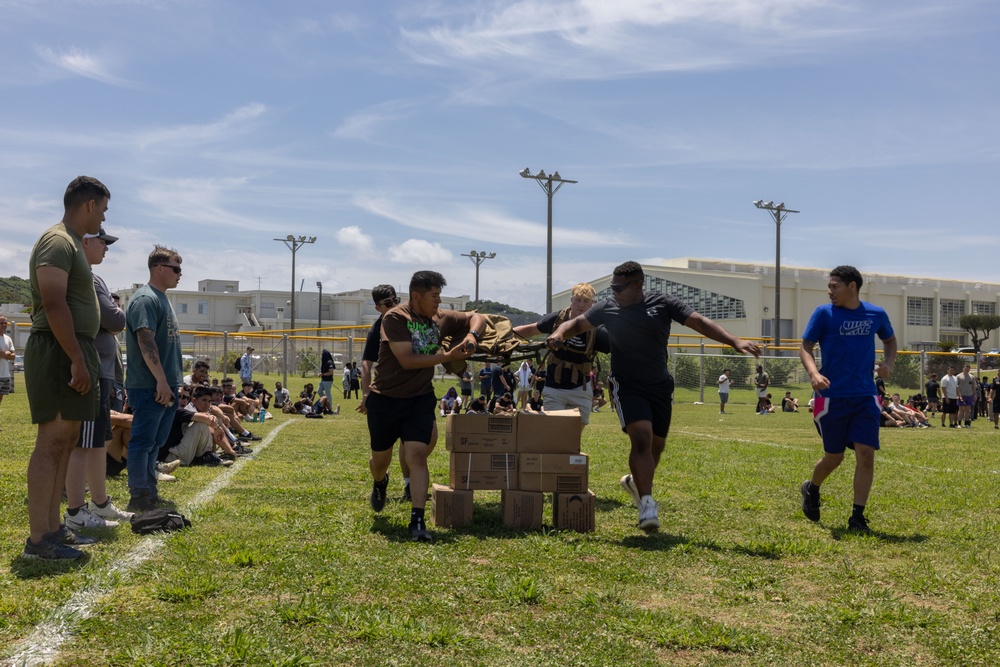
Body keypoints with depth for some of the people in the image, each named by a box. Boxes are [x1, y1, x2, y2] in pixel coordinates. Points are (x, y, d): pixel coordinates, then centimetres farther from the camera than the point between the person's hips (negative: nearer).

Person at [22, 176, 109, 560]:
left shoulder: (73, 243, 20)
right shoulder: (57, 242, -12)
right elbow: (54, 305, -21)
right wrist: (78, 360, -23)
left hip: (72, 352, 10)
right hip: (57, 353, -10)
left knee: (66, 441, 12)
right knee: (52, 442, -10)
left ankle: (53, 529, 18)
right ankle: (38, 540, -8)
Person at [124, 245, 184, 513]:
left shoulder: (162, 299, 19)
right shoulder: (145, 299, -13)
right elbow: (146, 341, -21)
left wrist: (173, 381, 21)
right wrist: (161, 380, -23)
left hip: (165, 386, 10)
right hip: (150, 386, -10)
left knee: (154, 443, 13)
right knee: (143, 441, -5)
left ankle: (150, 494, 20)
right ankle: (138, 498, -1)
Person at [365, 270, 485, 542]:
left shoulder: (441, 318, 1)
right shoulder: (395, 318, -15)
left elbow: (476, 317, 14)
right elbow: (407, 360, -23)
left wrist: (472, 335, -8)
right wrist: (449, 356, -19)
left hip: (420, 399, 2)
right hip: (385, 399, -2)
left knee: (417, 455, -13)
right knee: (380, 458, 14)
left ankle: (417, 520, -12)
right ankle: (379, 483, 50)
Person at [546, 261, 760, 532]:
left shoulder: (663, 304, -4)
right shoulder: (607, 309, -1)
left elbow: (700, 322, -10)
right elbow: (577, 323, 5)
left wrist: (734, 341, -21)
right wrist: (559, 334, -19)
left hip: (660, 386, 3)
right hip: (627, 386, -2)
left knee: (656, 445, 12)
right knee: (641, 438, -22)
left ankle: (636, 481, 42)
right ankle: (647, 504, -19)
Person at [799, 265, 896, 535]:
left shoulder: (876, 314, 4)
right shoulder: (824, 313, -4)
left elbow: (890, 340, 23)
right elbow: (805, 347, -4)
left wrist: (888, 363, 2)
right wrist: (814, 374, -23)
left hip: (865, 397, 2)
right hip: (832, 396, -2)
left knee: (866, 454, -8)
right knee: (834, 456, 6)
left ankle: (857, 518, 2)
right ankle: (811, 489, 38)